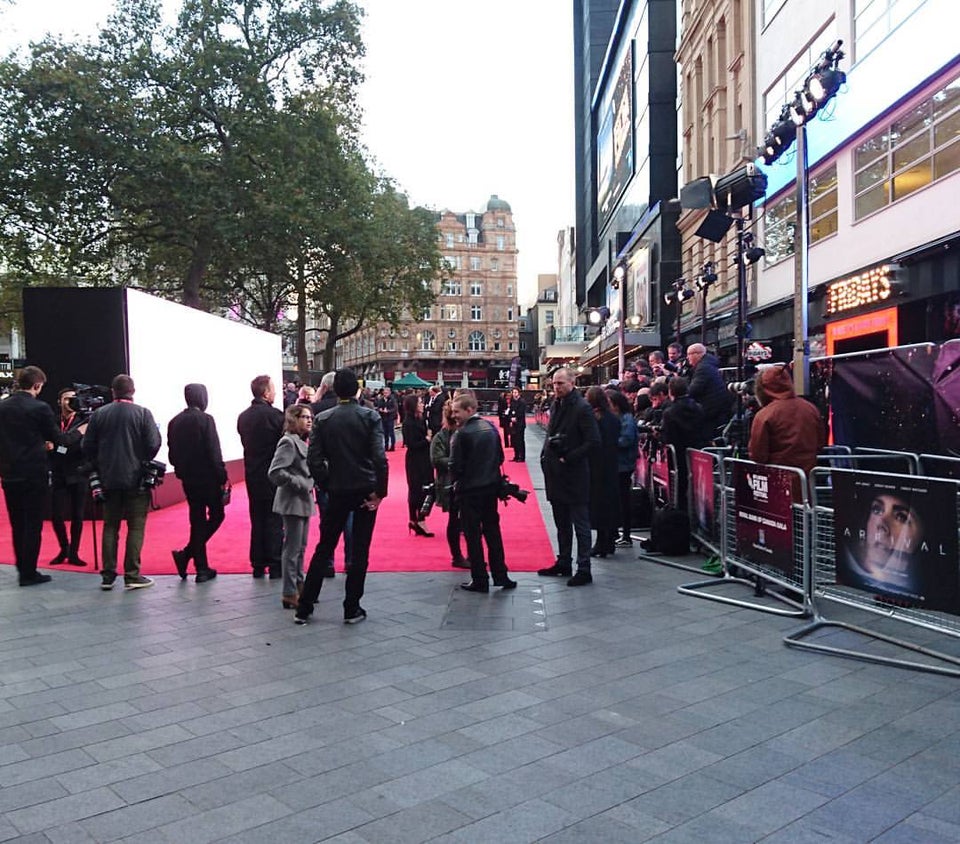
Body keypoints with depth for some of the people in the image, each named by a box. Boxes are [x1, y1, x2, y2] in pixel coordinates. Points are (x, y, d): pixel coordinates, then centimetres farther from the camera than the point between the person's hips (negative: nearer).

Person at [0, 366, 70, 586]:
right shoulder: (40, 408, -13)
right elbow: (57, 438, -5)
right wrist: (79, 432, 13)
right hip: (33, 475, -6)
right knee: (33, 525, 2)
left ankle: (22, 569, 25)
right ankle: (29, 573, 6)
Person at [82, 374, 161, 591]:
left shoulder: (98, 414, 2)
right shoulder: (142, 413, -8)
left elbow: (87, 447, 2)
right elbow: (153, 445, -12)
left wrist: (98, 467, 18)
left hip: (108, 480, 3)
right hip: (136, 478, -3)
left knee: (110, 526, 12)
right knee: (136, 527, 3)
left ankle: (108, 576, 12)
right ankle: (132, 575, 1)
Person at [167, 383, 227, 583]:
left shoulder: (174, 422, 6)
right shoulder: (205, 419, -12)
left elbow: (172, 453, 9)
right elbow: (214, 452, -16)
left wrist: (182, 471, 19)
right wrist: (222, 476, -11)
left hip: (187, 478, 6)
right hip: (207, 477, -6)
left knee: (197, 521, 11)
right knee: (216, 515, 8)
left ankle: (202, 568, 12)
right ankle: (186, 554, -6)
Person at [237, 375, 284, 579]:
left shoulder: (243, 417, 5)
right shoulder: (275, 415, -14)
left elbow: (246, 442, 9)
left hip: (252, 475, 6)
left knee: (257, 520, 13)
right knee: (274, 521, 1)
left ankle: (258, 565, 17)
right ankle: (275, 567, 3)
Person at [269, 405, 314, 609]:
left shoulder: (300, 442, 12)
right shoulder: (288, 442, -15)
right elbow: (275, 472, -23)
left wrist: (308, 484, 5)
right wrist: (300, 484, -18)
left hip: (303, 502, 9)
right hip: (292, 502, -9)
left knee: (300, 547, 17)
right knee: (292, 548, -3)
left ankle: (299, 586, 28)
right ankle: (290, 594, 3)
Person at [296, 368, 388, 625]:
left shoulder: (323, 419, -1)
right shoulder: (370, 416, -7)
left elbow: (314, 460, -6)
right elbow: (379, 457, -15)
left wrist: (328, 486, 5)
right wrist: (380, 491, -8)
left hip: (337, 491, 2)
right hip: (366, 490, -2)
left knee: (324, 549, 12)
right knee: (360, 551, 7)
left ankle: (304, 608, 15)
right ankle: (352, 609, 11)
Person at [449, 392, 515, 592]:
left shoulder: (462, 433, -16)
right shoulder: (491, 428, 4)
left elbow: (456, 465, -15)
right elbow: (500, 456, 9)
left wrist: (455, 482, 2)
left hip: (470, 490, -6)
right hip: (491, 487, 6)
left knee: (473, 535, 3)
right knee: (492, 531, 15)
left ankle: (480, 580, 8)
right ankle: (500, 576, 18)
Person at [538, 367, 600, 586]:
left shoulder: (582, 408, -13)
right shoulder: (556, 406, 12)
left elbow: (593, 442, -17)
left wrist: (568, 458, -17)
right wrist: (546, 455, 6)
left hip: (574, 475, -8)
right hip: (556, 475, 8)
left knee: (580, 525, -1)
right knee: (562, 524, 18)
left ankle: (584, 570, 5)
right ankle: (563, 563, 29)